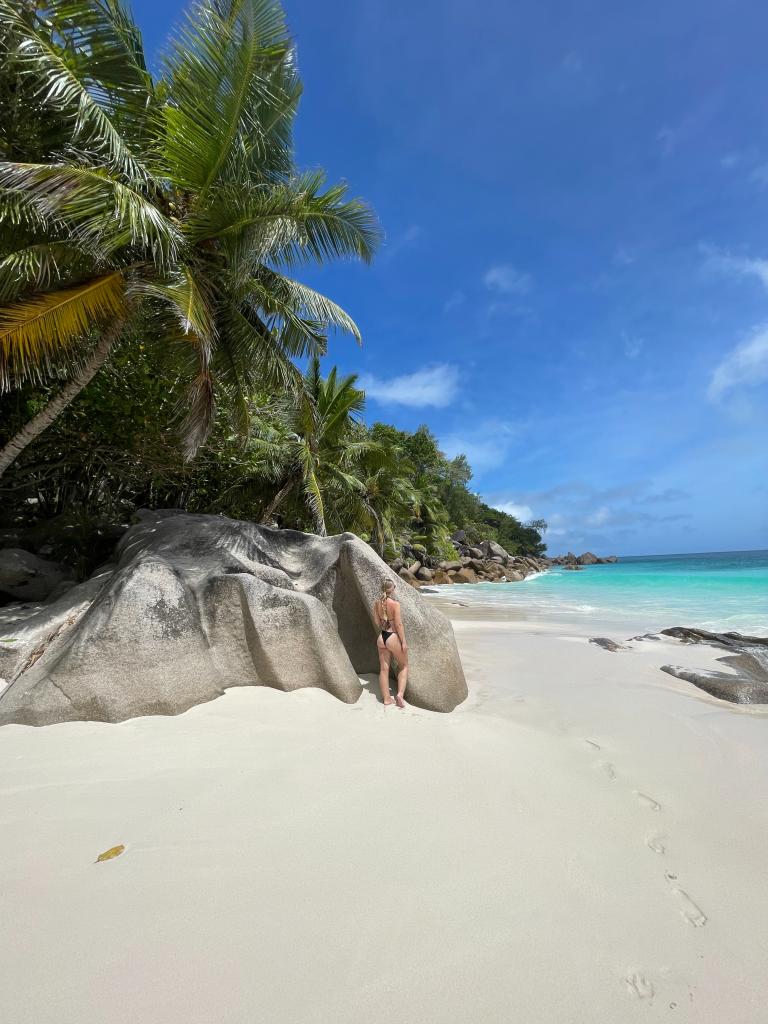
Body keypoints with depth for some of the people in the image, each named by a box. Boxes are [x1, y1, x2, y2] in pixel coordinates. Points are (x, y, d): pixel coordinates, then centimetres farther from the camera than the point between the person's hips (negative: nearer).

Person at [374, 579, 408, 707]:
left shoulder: (377, 603, 0)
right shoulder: (395, 604, -18)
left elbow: (377, 622, 9)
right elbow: (399, 625, -17)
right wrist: (404, 642, -10)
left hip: (381, 637, 5)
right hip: (394, 637, -5)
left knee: (384, 669, 13)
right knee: (404, 666, 16)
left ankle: (386, 698, 23)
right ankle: (400, 694, 5)